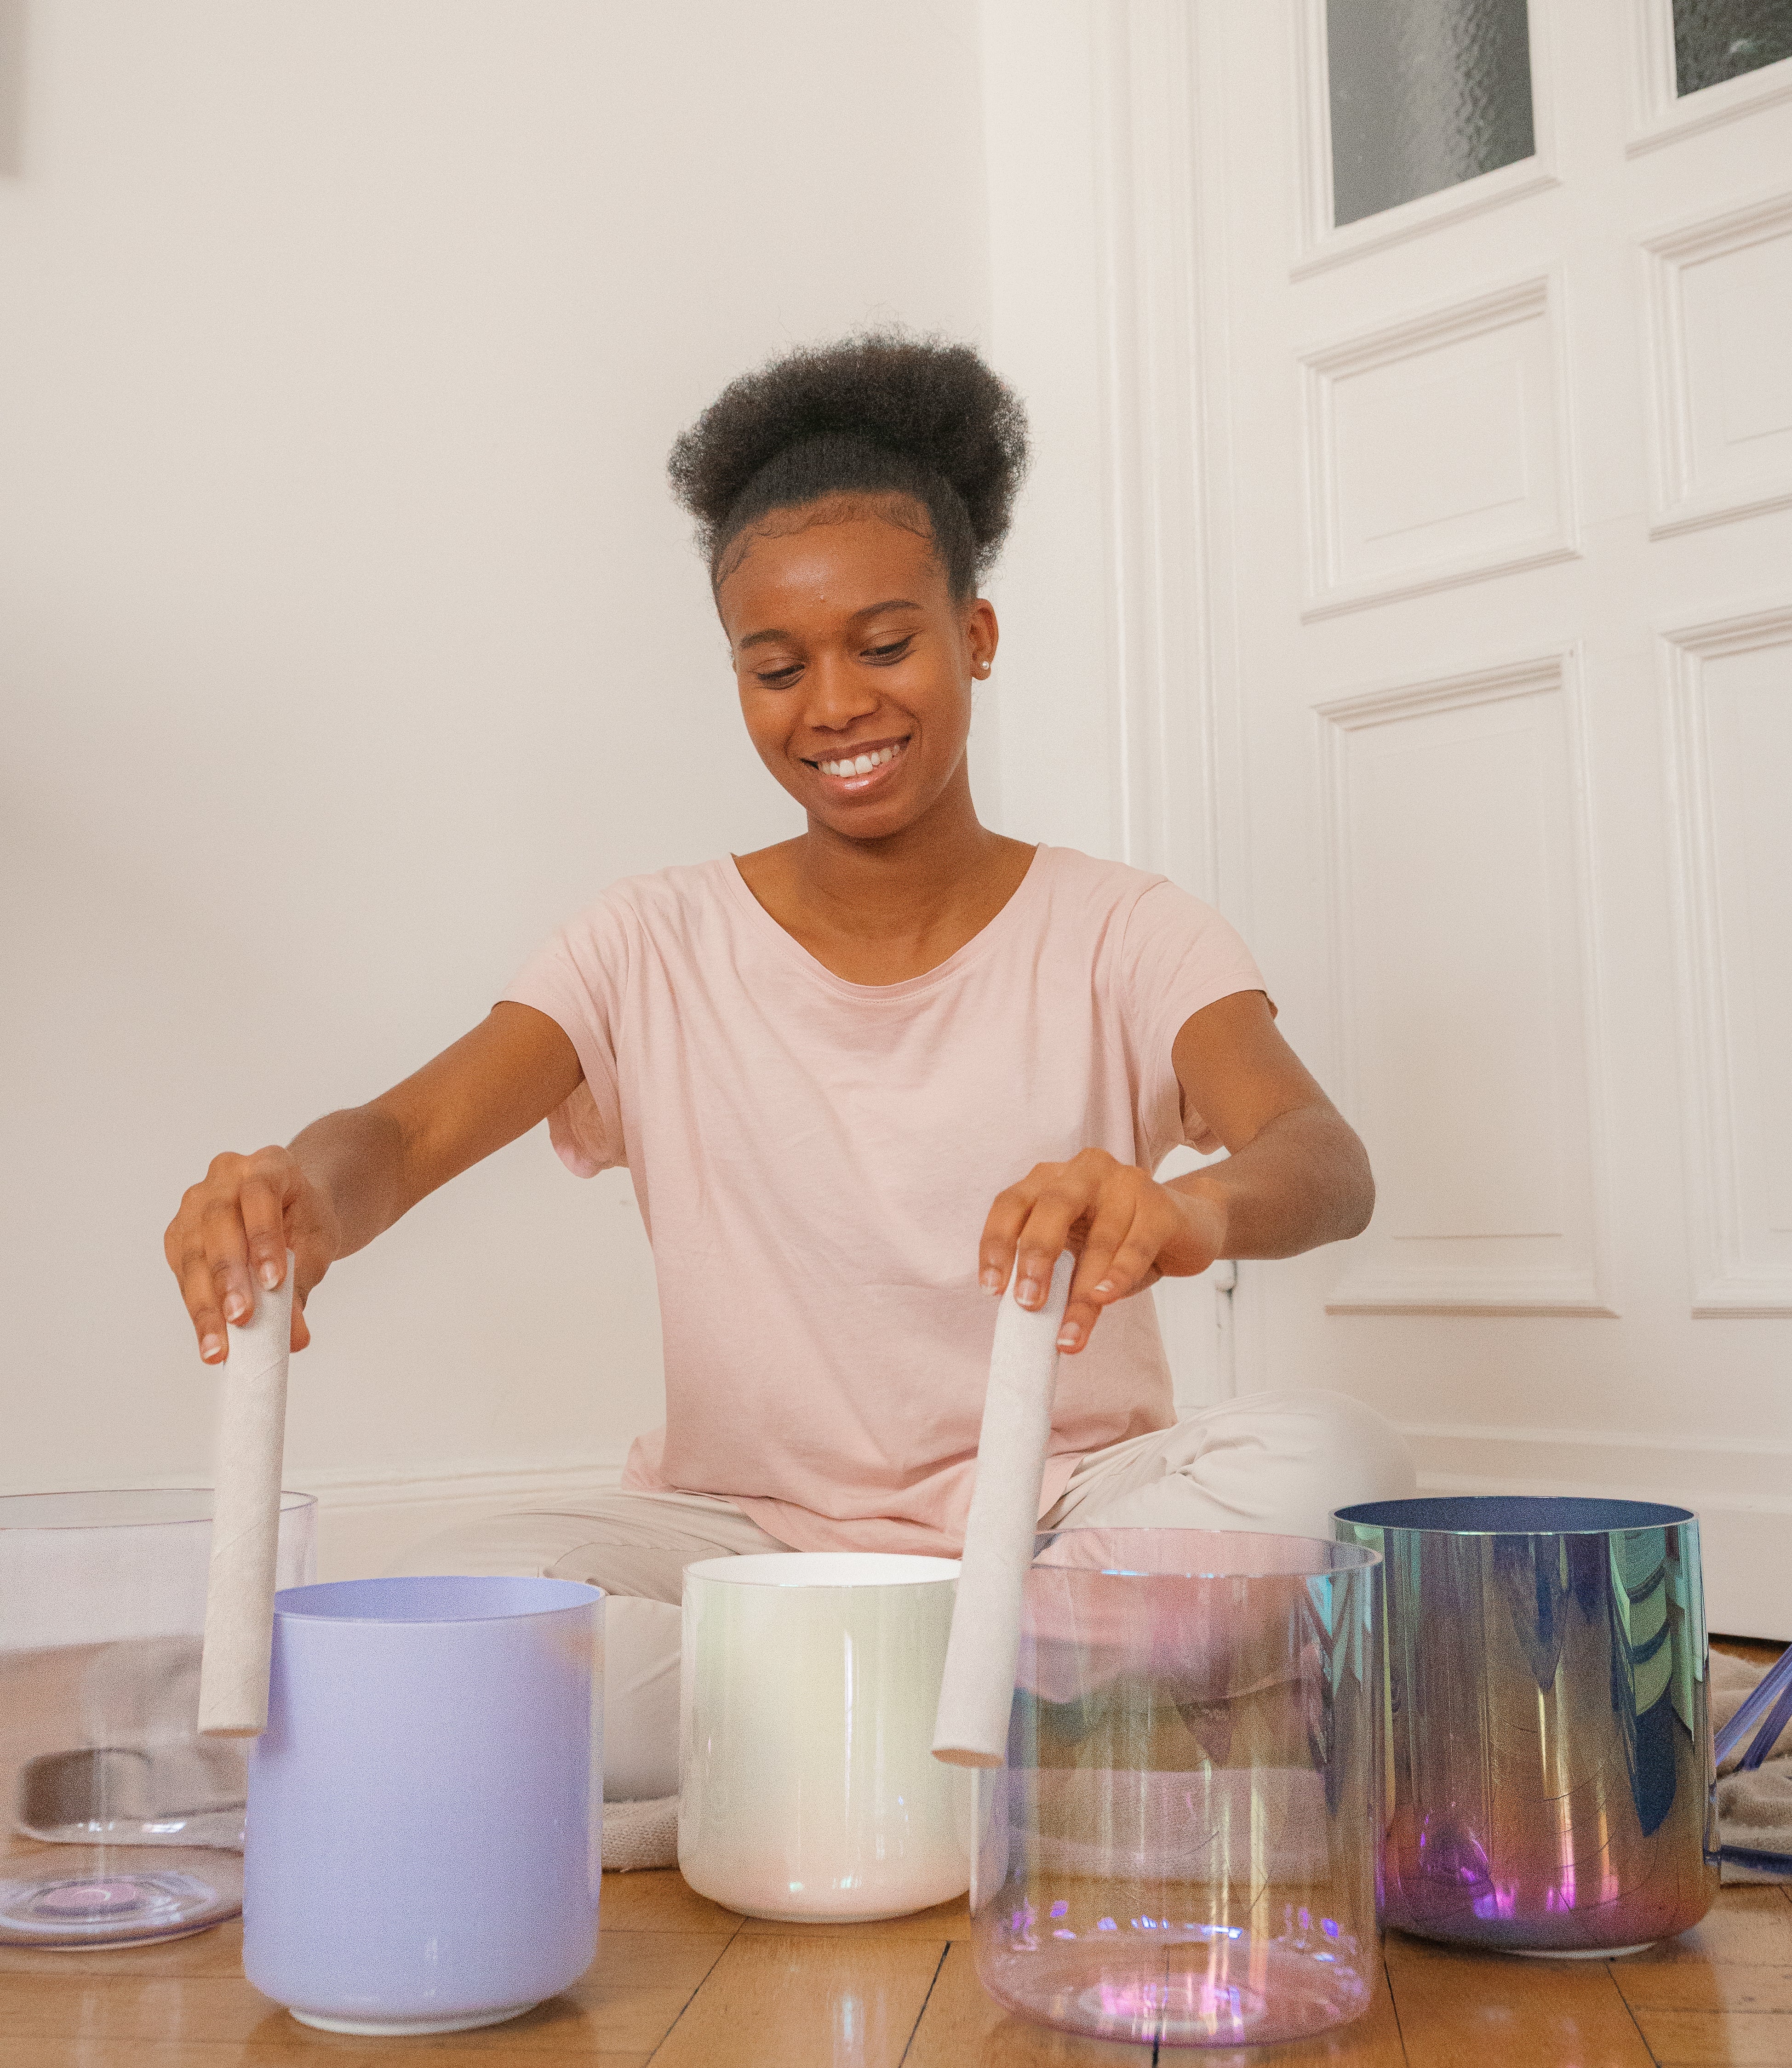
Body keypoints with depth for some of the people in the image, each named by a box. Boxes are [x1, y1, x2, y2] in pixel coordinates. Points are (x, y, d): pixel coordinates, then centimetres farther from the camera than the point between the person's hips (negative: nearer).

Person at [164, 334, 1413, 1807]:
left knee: (1323, 1457, -31)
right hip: (744, 1535, 1)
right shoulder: (659, 953, 4)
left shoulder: (1121, 938, 0)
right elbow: (412, 1131, -10)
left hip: (1064, 1520, 0)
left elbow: (1326, 1162, -18)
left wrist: (1198, 1211, -44)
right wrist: (302, 1198, -36)